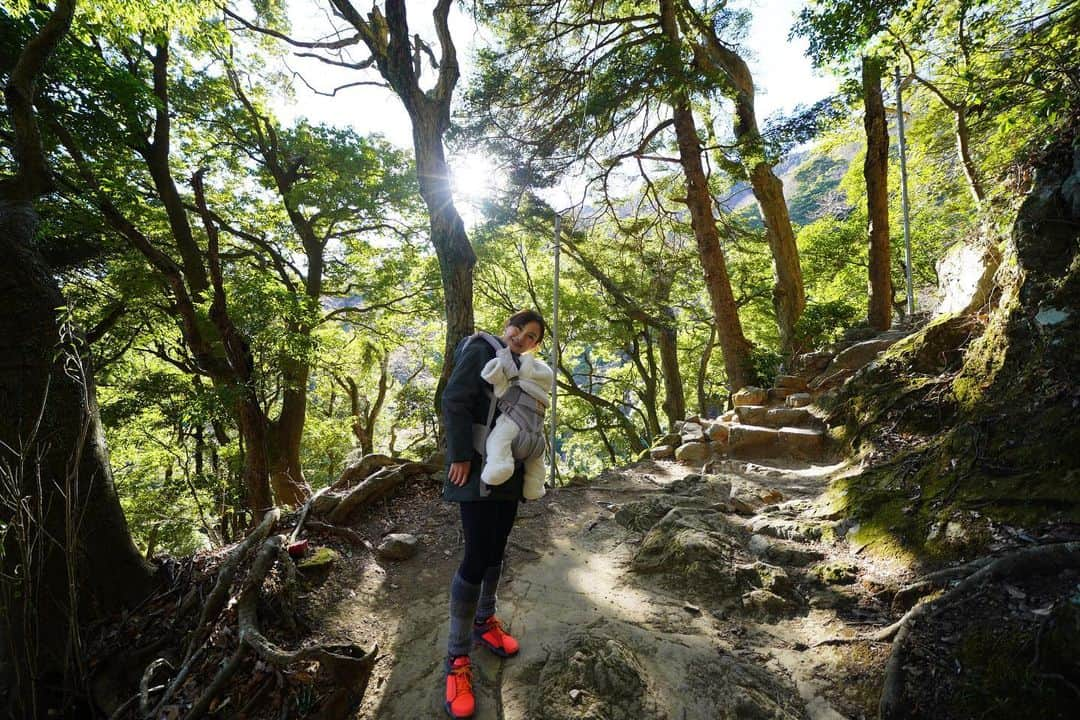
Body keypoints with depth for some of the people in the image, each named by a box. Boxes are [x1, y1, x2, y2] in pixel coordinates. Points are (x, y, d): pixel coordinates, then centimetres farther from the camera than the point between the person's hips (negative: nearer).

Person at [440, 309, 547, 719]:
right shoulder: (480, 349, -6)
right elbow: (455, 401, -16)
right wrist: (460, 456, -20)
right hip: (478, 471, -7)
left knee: (496, 551, 16)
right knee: (477, 558, -8)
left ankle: (483, 623, 37)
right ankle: (457, 659, 7)